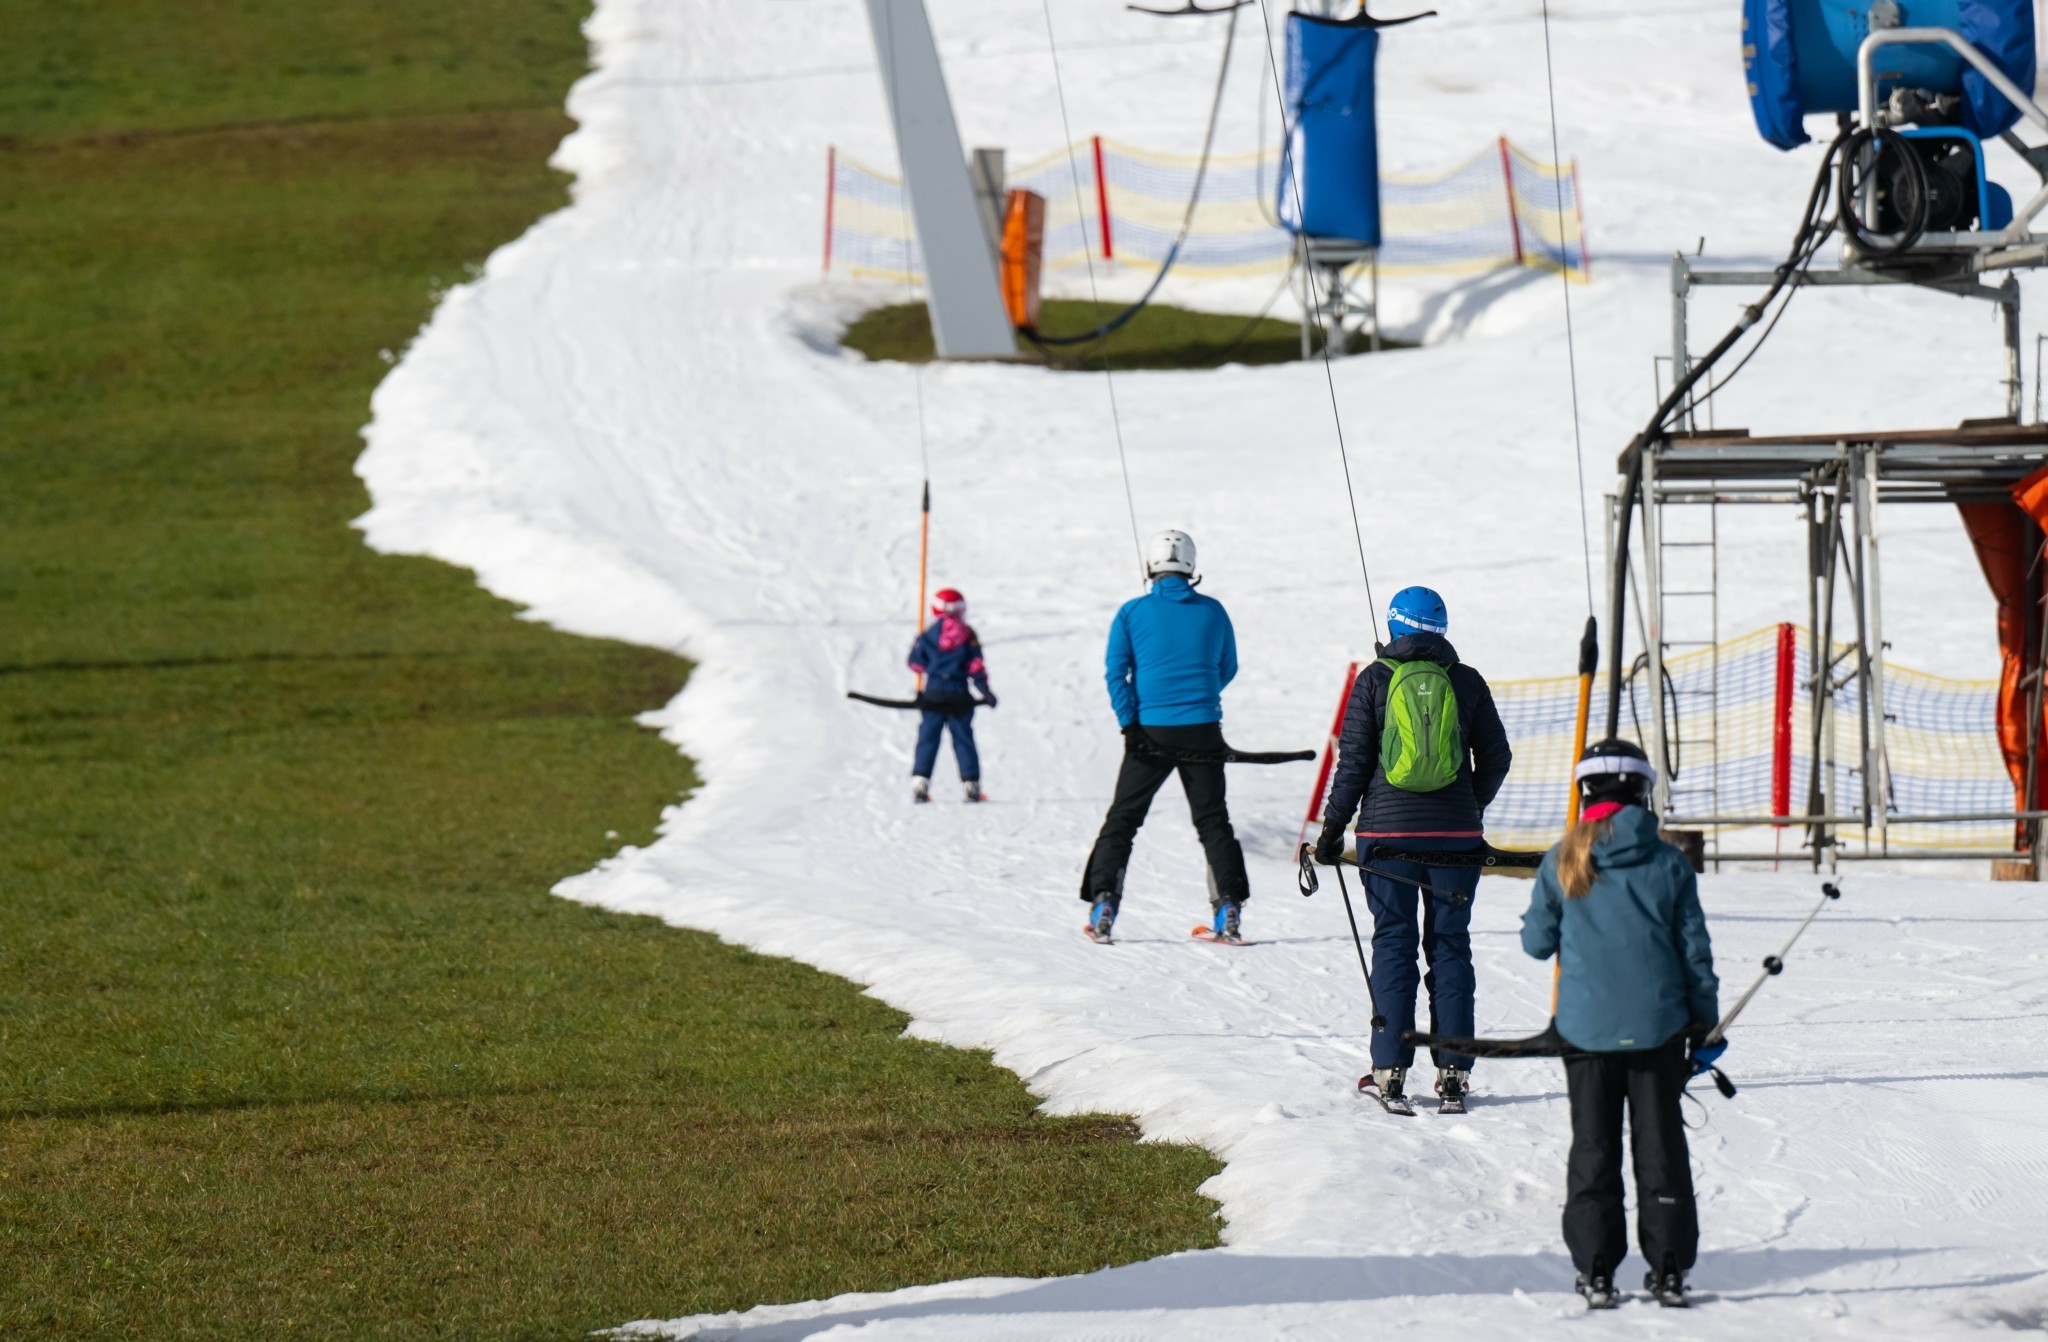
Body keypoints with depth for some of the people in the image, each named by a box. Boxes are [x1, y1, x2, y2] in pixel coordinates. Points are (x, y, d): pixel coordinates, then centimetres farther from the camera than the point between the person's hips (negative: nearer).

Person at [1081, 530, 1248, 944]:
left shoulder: (1133, 613, -1)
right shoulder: (1212, 611, 4)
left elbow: (1116, 671, -7)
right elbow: (1227, 669, 14)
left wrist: (1130, 724, -8)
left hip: (1150, 732, -1)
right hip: (1202, 731, 1)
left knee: (1122, 819, 8)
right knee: (1213, 820, 10)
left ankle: (1102, 903, -1)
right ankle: (1228, 909, 2)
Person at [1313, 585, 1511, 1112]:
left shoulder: (1375, 680, -2)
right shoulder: (1466, 681, 2)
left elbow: (1354, 761, -2)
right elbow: (1496, 757, 8)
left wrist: (1333, 826, 6)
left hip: (1389, 831, -1)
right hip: (1455, 834, 1)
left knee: (1393, 942, 4)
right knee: (1450, 944, 6)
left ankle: (1390, 1071, 0)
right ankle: (1453, 1073, 4)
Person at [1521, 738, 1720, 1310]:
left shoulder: (1562, 864, -4)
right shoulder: (1669, 865, -3)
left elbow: (1537, 942, 4)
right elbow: (1694, 949, 1)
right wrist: (1705, 1023, 10)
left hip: (1587, 1027, 0)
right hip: (1657, 1026, 0)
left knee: (1593, 1148, 7)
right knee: (1660, 1145, 8)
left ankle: (1595, 1269, 4)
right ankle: (1669, 1266, 8)